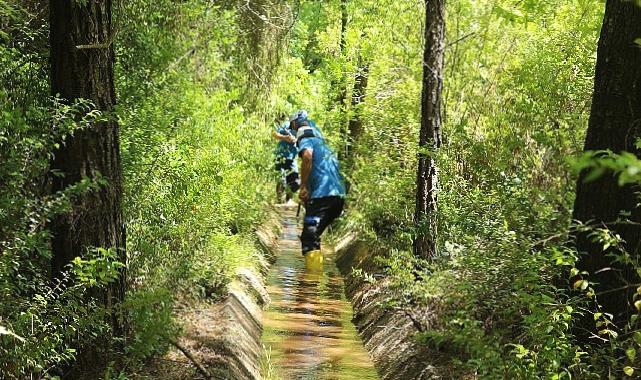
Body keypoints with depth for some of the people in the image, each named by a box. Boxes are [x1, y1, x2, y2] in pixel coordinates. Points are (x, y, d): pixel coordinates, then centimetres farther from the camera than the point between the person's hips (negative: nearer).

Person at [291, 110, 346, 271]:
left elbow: (307, 156, -20)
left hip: (322, 195, -8)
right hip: (339, 197, 8)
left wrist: (303, 187, -16)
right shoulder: (324, 146, 31)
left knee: (309, 239, -12)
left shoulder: (306, 139, 4)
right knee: (313, 235, 21)